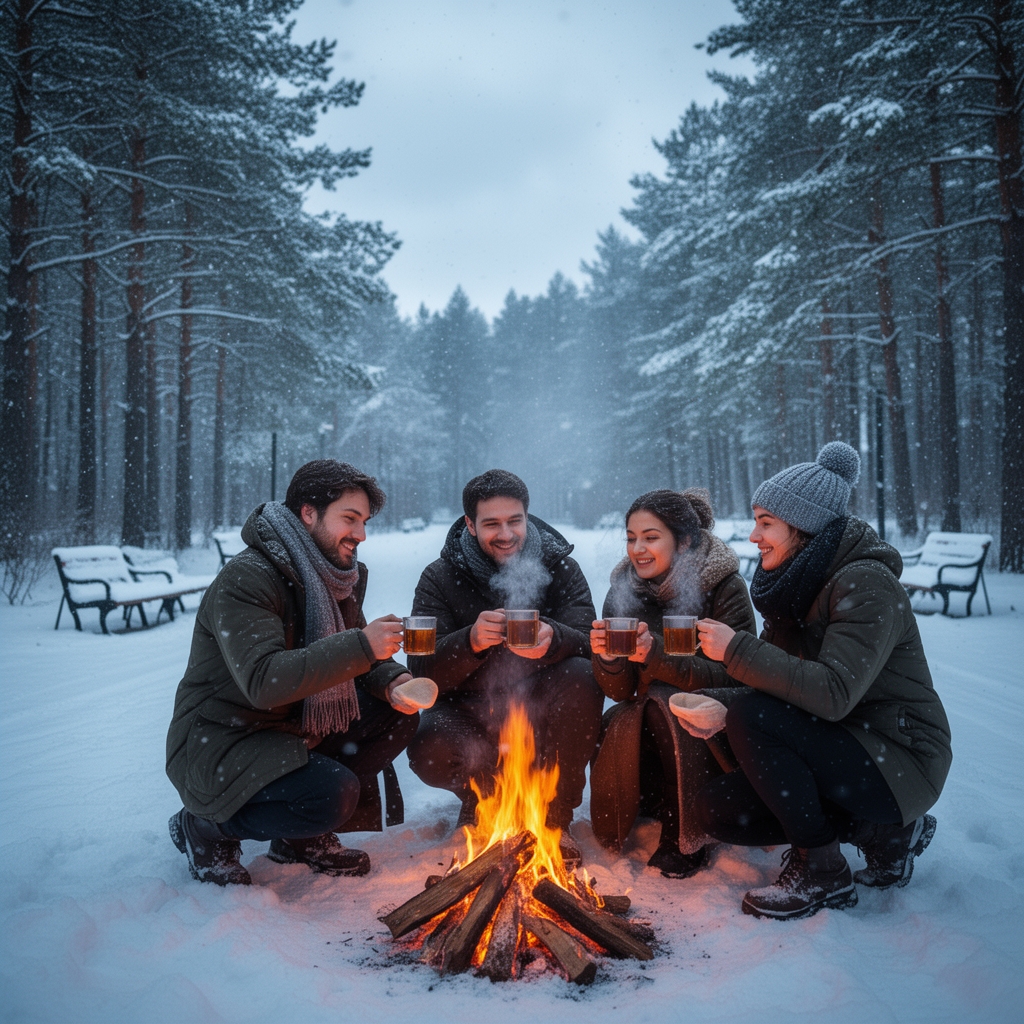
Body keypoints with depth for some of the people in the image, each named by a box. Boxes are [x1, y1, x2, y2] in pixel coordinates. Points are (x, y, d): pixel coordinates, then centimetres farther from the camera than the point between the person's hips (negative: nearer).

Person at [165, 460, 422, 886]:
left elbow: (351, 663, 10)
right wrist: (361, 646, -36)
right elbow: (264, 682, -35)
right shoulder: (244, 580, -23)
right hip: (219, 745, -9)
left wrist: (392, 683, -13)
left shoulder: (333, 577, 6)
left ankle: (305, 834, 9)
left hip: (292, 729, 9)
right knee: (334, 793, -28)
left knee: (396, 715, -3)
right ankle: (205, 827, -1)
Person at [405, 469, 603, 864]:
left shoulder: (560, 567, -3)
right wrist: (470, 642, -38)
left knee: (581, 679, -29)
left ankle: (555, 815, -8)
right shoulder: (440, 578, -5)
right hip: (469, 713, 0)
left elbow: (589, 645, -16)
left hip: (541, 712, 1)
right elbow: (423, 670, -16)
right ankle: (481, 798, 10)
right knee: (430, 753, -31)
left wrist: (553, 640, -41)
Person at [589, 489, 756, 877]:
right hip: (652, 721, 4)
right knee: (619, 726, -26)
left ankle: (687, 837, -11)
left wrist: (656, 655, -35)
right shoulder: (624, 591, -3)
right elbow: (621, 691, -5)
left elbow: (732, 678, -24)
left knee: (666, 704, -30)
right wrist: (606, 658, -28)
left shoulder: (725, 588, -16)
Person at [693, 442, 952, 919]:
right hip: (835, 750, 9)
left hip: (896, 760, -9)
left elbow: (833, 693, -33)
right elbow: (774, 677, 5)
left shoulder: (866, 585, -21)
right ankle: (881, 830, 9)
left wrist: (737, 649, -27)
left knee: (750, 716, -27)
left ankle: (822, 873, -9)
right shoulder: (795, 584, 5)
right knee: (716, 808, 0)